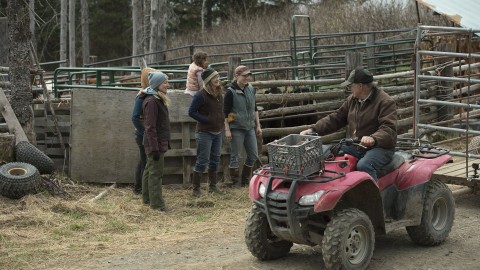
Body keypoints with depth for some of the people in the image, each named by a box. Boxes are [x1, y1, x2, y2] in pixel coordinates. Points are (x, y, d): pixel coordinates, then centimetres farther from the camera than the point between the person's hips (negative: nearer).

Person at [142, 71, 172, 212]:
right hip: (155, 143, -10)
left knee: (149, 170, 18)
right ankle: (157, 203, -2)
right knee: (156, 173, -6)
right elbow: (150, 127, -22)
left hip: (160, 142, 10)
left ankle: (147, 198, 28)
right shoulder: (152, 101, -19)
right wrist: (155, 148, -24)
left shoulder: (158, 100, 12)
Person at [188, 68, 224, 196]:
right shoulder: (201, 95, -16)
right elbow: (191, 112, -16)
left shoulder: (219, 94, 9)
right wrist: (207, 120, -19)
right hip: (205, 133, -8)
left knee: (215, 160, 14)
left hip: (217, 132, 8)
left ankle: (212, 186, 24)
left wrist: (222, 123, 8)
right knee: (202, 161, -5)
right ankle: (196, 188, 3)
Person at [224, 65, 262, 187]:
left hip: (250, 128, 6)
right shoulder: (231, 92, -11)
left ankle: (245, 181, 23)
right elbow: (225, 113, -10)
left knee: (253, 156, 9)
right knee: (235, 157, 0)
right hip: (236, 128, -6)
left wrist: (258, 126, 14)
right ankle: (234, 183, 11)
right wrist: (227, 130, -14)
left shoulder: (251, 89, 8)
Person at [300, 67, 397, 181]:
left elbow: (388, 129, -22)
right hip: (355, 145, 7)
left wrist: (373, 139, -43)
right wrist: (313, 130, 3)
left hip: (380, 147, -7)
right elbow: (336, 118, 16)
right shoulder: (352, 100, 13)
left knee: (363, 165, -37)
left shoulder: (386, 102, -11)